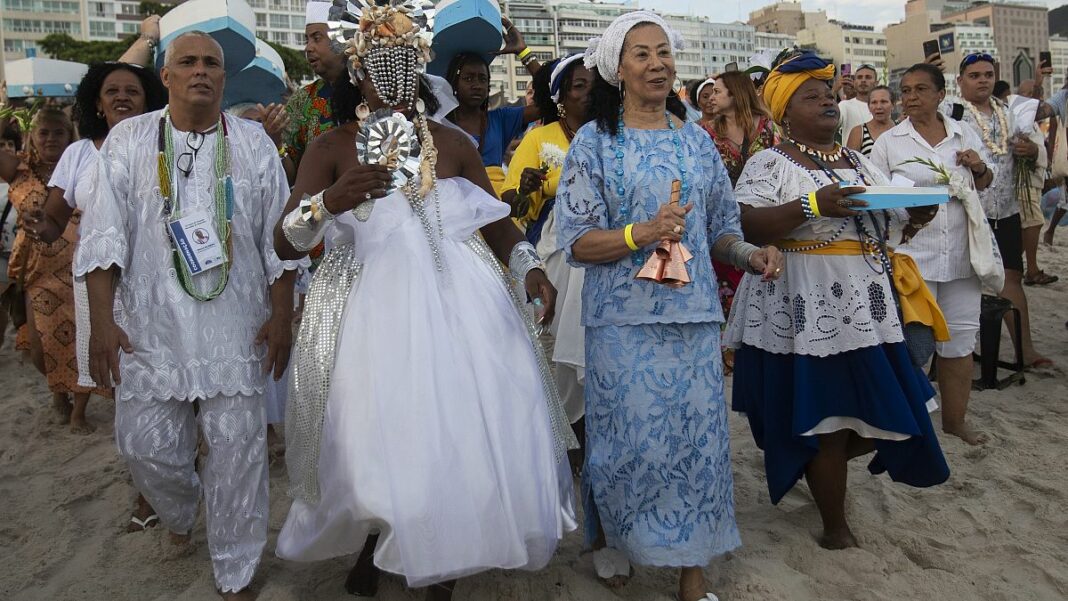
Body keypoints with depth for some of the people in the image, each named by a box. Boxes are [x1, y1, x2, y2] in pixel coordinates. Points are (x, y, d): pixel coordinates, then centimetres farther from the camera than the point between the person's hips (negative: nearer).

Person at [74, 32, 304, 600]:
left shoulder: (253, 142, 5)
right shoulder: (129, 139, 5)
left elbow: (278, 235, 5)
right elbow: (103, 233, 1)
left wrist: (281, 316, 1)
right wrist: (102, 321, -6)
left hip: (237, 324, 0)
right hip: (152, 324, 1)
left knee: (238, 446, 2)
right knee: (145, 444, 6)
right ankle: (179, 511, 42)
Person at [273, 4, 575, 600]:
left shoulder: (454, 142, 8)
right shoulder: (332, 148, 2)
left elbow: (498, 223, 13)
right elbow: (287, 243, -6)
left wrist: (530, 266, -7)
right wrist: (328, 203, -26)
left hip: (460, 310, 2)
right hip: (372, 317, -1)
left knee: (464, 444, 1)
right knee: (373, 448, 2)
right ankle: (371, 551, 35)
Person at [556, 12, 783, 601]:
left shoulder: (698, 139, 11)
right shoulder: (594, 141, -1)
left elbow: (719, 228, 15)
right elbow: (576, 241, -6)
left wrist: (750, 254, -6)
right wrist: (642, 233, -21)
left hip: (694, 316, 4)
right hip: (624, 318, -3)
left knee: (698, 437, 5)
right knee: (629, 438, 3)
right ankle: (604, 535, 33)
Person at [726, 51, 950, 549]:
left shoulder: (858, 162, 18)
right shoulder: (770, 164, -4)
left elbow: (887, 221, 23)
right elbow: (746, 227, -17)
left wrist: (916, 214, 1)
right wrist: (812, 205, -27)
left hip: (868, 305, 7)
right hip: (809, 311, -7)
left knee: (879, 413, 10)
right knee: (827, 419, 0)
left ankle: (823, 471, 40)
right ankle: (835, 524, 20)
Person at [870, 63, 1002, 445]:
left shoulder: (964, 134, 9)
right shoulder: (889, 142, 0)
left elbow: (984, 185, 20)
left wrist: (980, 168, -2)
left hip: (962, 254, 3)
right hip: (912, 254, -3)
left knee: (959, 339, 11)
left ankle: (955, 419, 27)